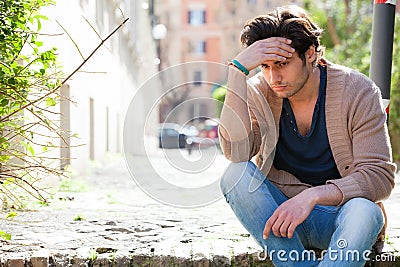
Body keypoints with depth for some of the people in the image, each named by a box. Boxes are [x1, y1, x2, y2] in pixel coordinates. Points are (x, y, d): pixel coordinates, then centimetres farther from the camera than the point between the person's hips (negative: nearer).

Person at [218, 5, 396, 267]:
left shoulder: (357, 92, -10)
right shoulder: (259, 93, -4)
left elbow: (380, 176, -15)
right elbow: (237, 152, -23)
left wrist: (313, 196, -29)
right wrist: (238, 69, -25)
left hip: (337, 213, -2)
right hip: (280, 215, 2)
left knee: (364, 211, -36)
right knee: (236, 175, -25)